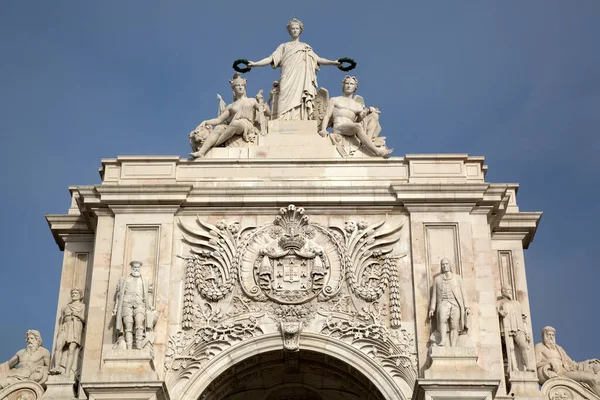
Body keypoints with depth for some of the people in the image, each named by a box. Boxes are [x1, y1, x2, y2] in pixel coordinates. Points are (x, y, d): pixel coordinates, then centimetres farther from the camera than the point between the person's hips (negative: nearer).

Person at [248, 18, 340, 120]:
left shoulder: (306, 47, 24)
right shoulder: (284, 46, 20)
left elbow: (318, 59, 16)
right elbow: (271, 59, 12)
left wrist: (333, 62, 3)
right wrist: (255, 64, -2)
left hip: (302, 80, 1)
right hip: (288, 80, -1)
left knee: (301, 107, -13)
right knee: (287, 104, -18)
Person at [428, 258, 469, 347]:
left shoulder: (457, 278, 17)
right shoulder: (437, 279, 19)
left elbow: (463, 293, 13)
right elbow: (434, 294, 15)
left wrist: (466, 306, 2)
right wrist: (432, 308, 4)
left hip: (456, 304, 0)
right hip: (443, 303, 0)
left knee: (454, 326, -11)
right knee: (442, 318, -31)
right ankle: (443, 340, -42)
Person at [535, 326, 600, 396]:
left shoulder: (558, 348, 29)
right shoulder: (539, 347, 10)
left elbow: (570, 363, 23)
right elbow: (536, 364, -4)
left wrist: (588, 362, 10)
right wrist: (550, 362, -22)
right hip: (554, 374, -7)